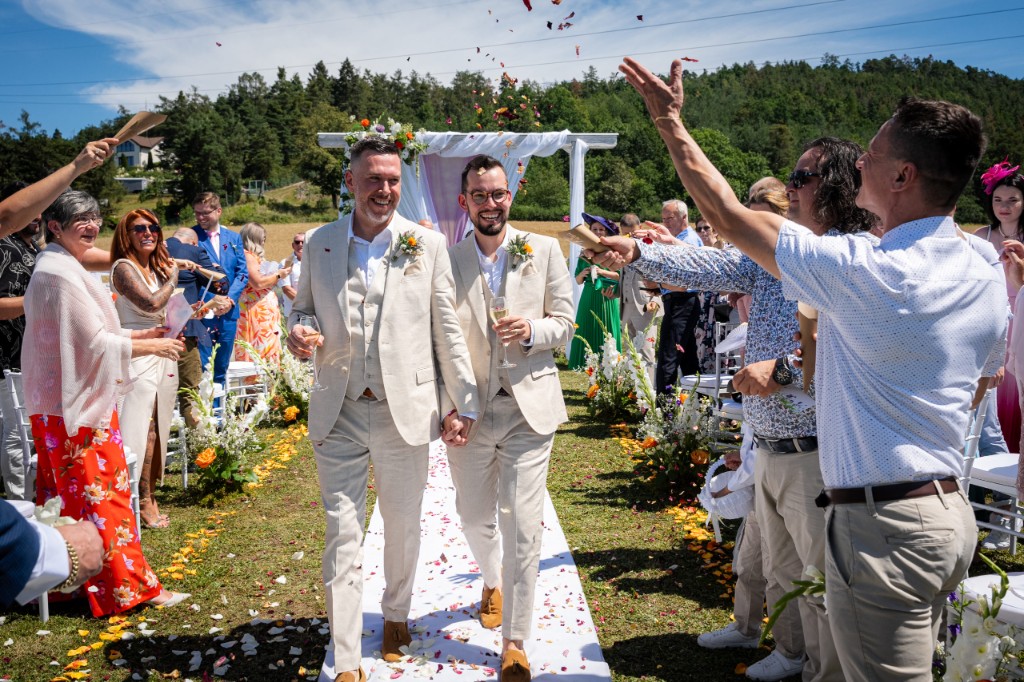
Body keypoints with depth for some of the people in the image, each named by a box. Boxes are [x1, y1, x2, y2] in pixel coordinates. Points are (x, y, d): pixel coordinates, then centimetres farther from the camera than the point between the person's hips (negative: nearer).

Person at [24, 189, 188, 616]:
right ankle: (130, 587, 5)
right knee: (102, 493, -3)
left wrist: (141, 334, 8)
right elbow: (93, 342, -19)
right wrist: (151, 347, -11)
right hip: (79, 402, -10)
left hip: (60, 401, 10)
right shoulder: (61, 274, -18)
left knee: (64, 494, 16)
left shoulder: (56, 267, 14)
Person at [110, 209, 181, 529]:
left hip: (163, 355, 8)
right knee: (142, 428, -7)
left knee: (157, 428, 9)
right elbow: (151, 303, -19)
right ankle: (143, 500, 1)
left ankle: (148, 493, 18)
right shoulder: (124, 268, -8)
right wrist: (172, 279, -5)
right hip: (138, 355, -7)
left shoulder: (158, 268, 15)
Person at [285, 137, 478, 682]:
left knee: (403, 527, 15)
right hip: (338, 414, 1)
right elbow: (303, 306, 15)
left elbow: (447, 329, 1)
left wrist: (466, 401, 0)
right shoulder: (319, 244, 4)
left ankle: (396, 615, 41)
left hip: (405, 412, 0)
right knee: (342, 535, 3)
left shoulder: (427, 244, -1)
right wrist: (299, 331, -9)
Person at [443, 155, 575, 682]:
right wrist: (447, 407, -4)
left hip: (528, 406, -1)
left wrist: (531, 331, -18)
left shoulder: (544, 251, 0)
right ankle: (492, 581, 50)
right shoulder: (448, 261, 1)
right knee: (474, 518, 18)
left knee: (522, 527, -3)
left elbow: (564, 323, 4)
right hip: (468, 410, 2)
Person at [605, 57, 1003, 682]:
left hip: (884, 525, -9)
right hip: (952, 512, 9)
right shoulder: (987, 279, 3)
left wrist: (670, 121, -3)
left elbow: (726, 211, -14)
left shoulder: (864, 271, -21)